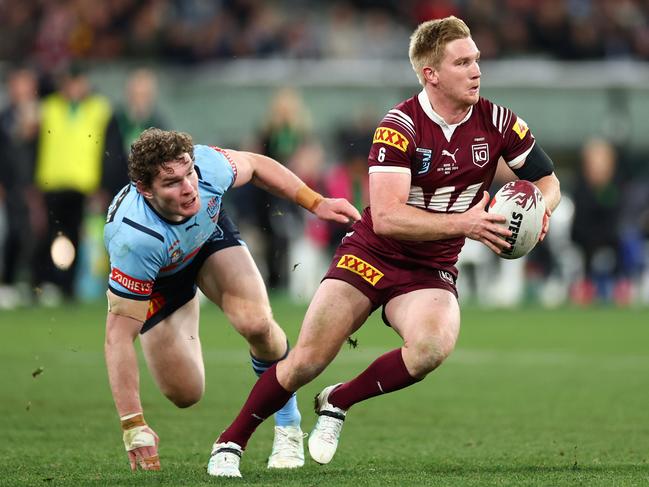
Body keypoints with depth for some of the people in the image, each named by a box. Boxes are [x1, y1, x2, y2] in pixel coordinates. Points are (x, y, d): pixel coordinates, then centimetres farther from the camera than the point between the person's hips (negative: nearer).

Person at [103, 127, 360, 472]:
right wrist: (133, 426, -44)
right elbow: (118, 334, -40)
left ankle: (288, 428, 1)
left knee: (256, 323, -25)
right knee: (185, 395, -3)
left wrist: (317, 203, -10)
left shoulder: (206, 164, -35)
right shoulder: (134, 239, -45)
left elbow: (254, 165, -8)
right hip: (156, 277, -2)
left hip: (210, 234, 2)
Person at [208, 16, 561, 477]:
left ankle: (339, 402, -5)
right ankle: (231, 442, 13)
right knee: (307, 360, -10)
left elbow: (548, 180, 8)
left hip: (431, 271, 3)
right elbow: (386, 218, -26)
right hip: (372, 255, -2)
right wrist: (464, 222, -33)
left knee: (432, 346, -30)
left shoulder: (495, 121, -5)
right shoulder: (400, 126, -18)